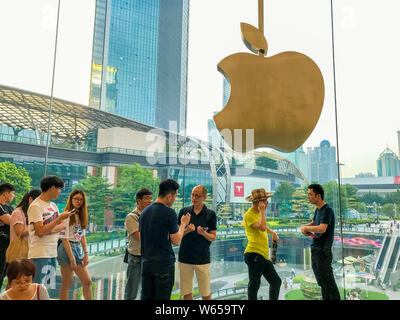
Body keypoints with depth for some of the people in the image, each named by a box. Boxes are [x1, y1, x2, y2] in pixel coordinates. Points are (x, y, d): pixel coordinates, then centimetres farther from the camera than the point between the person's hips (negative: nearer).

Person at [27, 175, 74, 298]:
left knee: (50, 289, 13)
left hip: (52, 253, 8)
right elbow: (40, 231, -20)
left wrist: (50, 230, -9)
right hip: (39, 254, -8)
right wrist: (60, 218, -17)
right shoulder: (35, 206, -12)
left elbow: (62, 225, 10)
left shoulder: (53, 205, 13)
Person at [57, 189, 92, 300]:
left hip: (78, 248, 8)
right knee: (67, 283, 1)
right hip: (67, 249, -8)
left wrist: (86, 253, 5)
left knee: (87, 281, 7)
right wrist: (72, 259, -18)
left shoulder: (81, 215, 11)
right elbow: (64, 238, -16)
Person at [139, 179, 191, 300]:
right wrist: (183, 224, 3)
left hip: (146, 262, 7)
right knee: (162, 297, 4)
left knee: (146, 296, 14)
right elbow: (176, 241, -9)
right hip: (164, 263, -6)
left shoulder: (144, 212, 7)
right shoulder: (169, 213, -15)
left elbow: (141, 238, 13)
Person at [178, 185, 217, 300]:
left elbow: (213, 237, 2)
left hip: (202, 258, -1)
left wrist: (204, 233, -19)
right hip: (184, 257, 1)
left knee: (205, 293, 4)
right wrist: (187, 230, -16)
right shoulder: (184, 211, 4)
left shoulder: (211, 214, 0)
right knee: (186, 292, 8)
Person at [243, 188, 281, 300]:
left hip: (264, 255, 9)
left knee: (276, 281, 13)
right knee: (254, 284, -2)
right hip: (254, 254, -9)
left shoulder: (258, 213, 18)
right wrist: (262, 211, -17)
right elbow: (262, 227, -25)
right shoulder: (249, 215, -11)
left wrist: (272, 232, 34)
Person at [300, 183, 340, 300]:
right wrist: (304, 227, 1)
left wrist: (305, 228, -14)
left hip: (323, 251, -9)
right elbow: (313, 223, 23)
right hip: (315, 250, 9)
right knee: (321, 281, 17)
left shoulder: (327, 210, -17)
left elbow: (322, 229, -29)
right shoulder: (318, 209, 11)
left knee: (327, 281, -2)